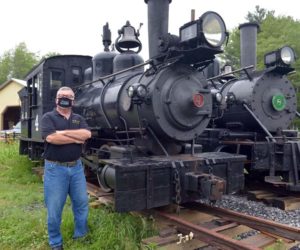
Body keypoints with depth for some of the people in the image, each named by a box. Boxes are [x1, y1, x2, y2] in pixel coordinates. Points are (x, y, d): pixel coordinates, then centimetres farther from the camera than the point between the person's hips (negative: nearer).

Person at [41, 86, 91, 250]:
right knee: (54, 209, 6)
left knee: (82, 203, 13)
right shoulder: (48, 117, -4)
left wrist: (63, 132, -17)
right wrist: (76, 138, -12)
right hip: (55, 168, -4)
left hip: (76, 167, 4)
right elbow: (51, 137, -21)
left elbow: (87, 134, -10)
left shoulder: (79, 119, 9)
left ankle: (81, 234, 33)